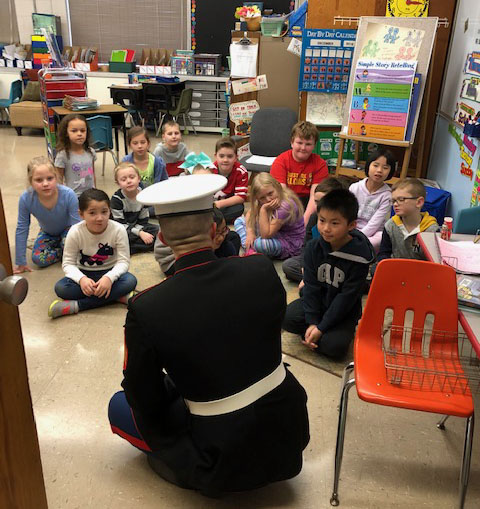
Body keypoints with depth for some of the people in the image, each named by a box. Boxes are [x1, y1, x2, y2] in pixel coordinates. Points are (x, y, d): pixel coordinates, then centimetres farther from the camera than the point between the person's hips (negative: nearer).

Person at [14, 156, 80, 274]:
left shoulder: (68, 195, -36)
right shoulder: (26, 199, -30)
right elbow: (21, 230, -18)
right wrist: (20, 263, -13)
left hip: (67, 229, -2)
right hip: (47, 232, 2)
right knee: (38, 259, -19)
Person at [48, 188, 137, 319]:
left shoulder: (118, 230, -18)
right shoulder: (75, 232, -15)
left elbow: (123, 261, -15)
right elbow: (68, 263, -11)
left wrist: (109, 277, -35)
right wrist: (81, 279, -33)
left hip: (109, 272, 0)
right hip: (84, 273, 1)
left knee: (130, 281, -32)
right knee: (60, 288, -29)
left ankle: (76, 306, -30)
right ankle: (117, 296, -27)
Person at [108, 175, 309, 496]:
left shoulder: (145, 310, -22)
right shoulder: (263, 271, -13)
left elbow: (144, 399, -8)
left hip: (225, 459, -3)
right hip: (290, 432, 4)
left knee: (119, 406, 16)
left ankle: (194, 471, 9)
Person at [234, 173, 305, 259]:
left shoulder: (285, 206, -32)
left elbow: (265, 235, -32)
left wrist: (263, 209, -34)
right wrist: (250, 232, -12)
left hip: (291, 243, -8)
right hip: (275, 233, 8)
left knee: (260, 244, -39)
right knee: (239, 221, 6)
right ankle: (249, 249, -11)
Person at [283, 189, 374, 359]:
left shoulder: (359, 256, -22)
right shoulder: (313, 248, -10)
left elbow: (347, 297, -19)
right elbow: (311, 286, -8)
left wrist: (321, 328, -20)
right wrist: (312, 322, -16)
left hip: (344, 311, -3)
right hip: (317, 301, 3)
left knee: (334, 347, -24)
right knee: (288, 318, -20)